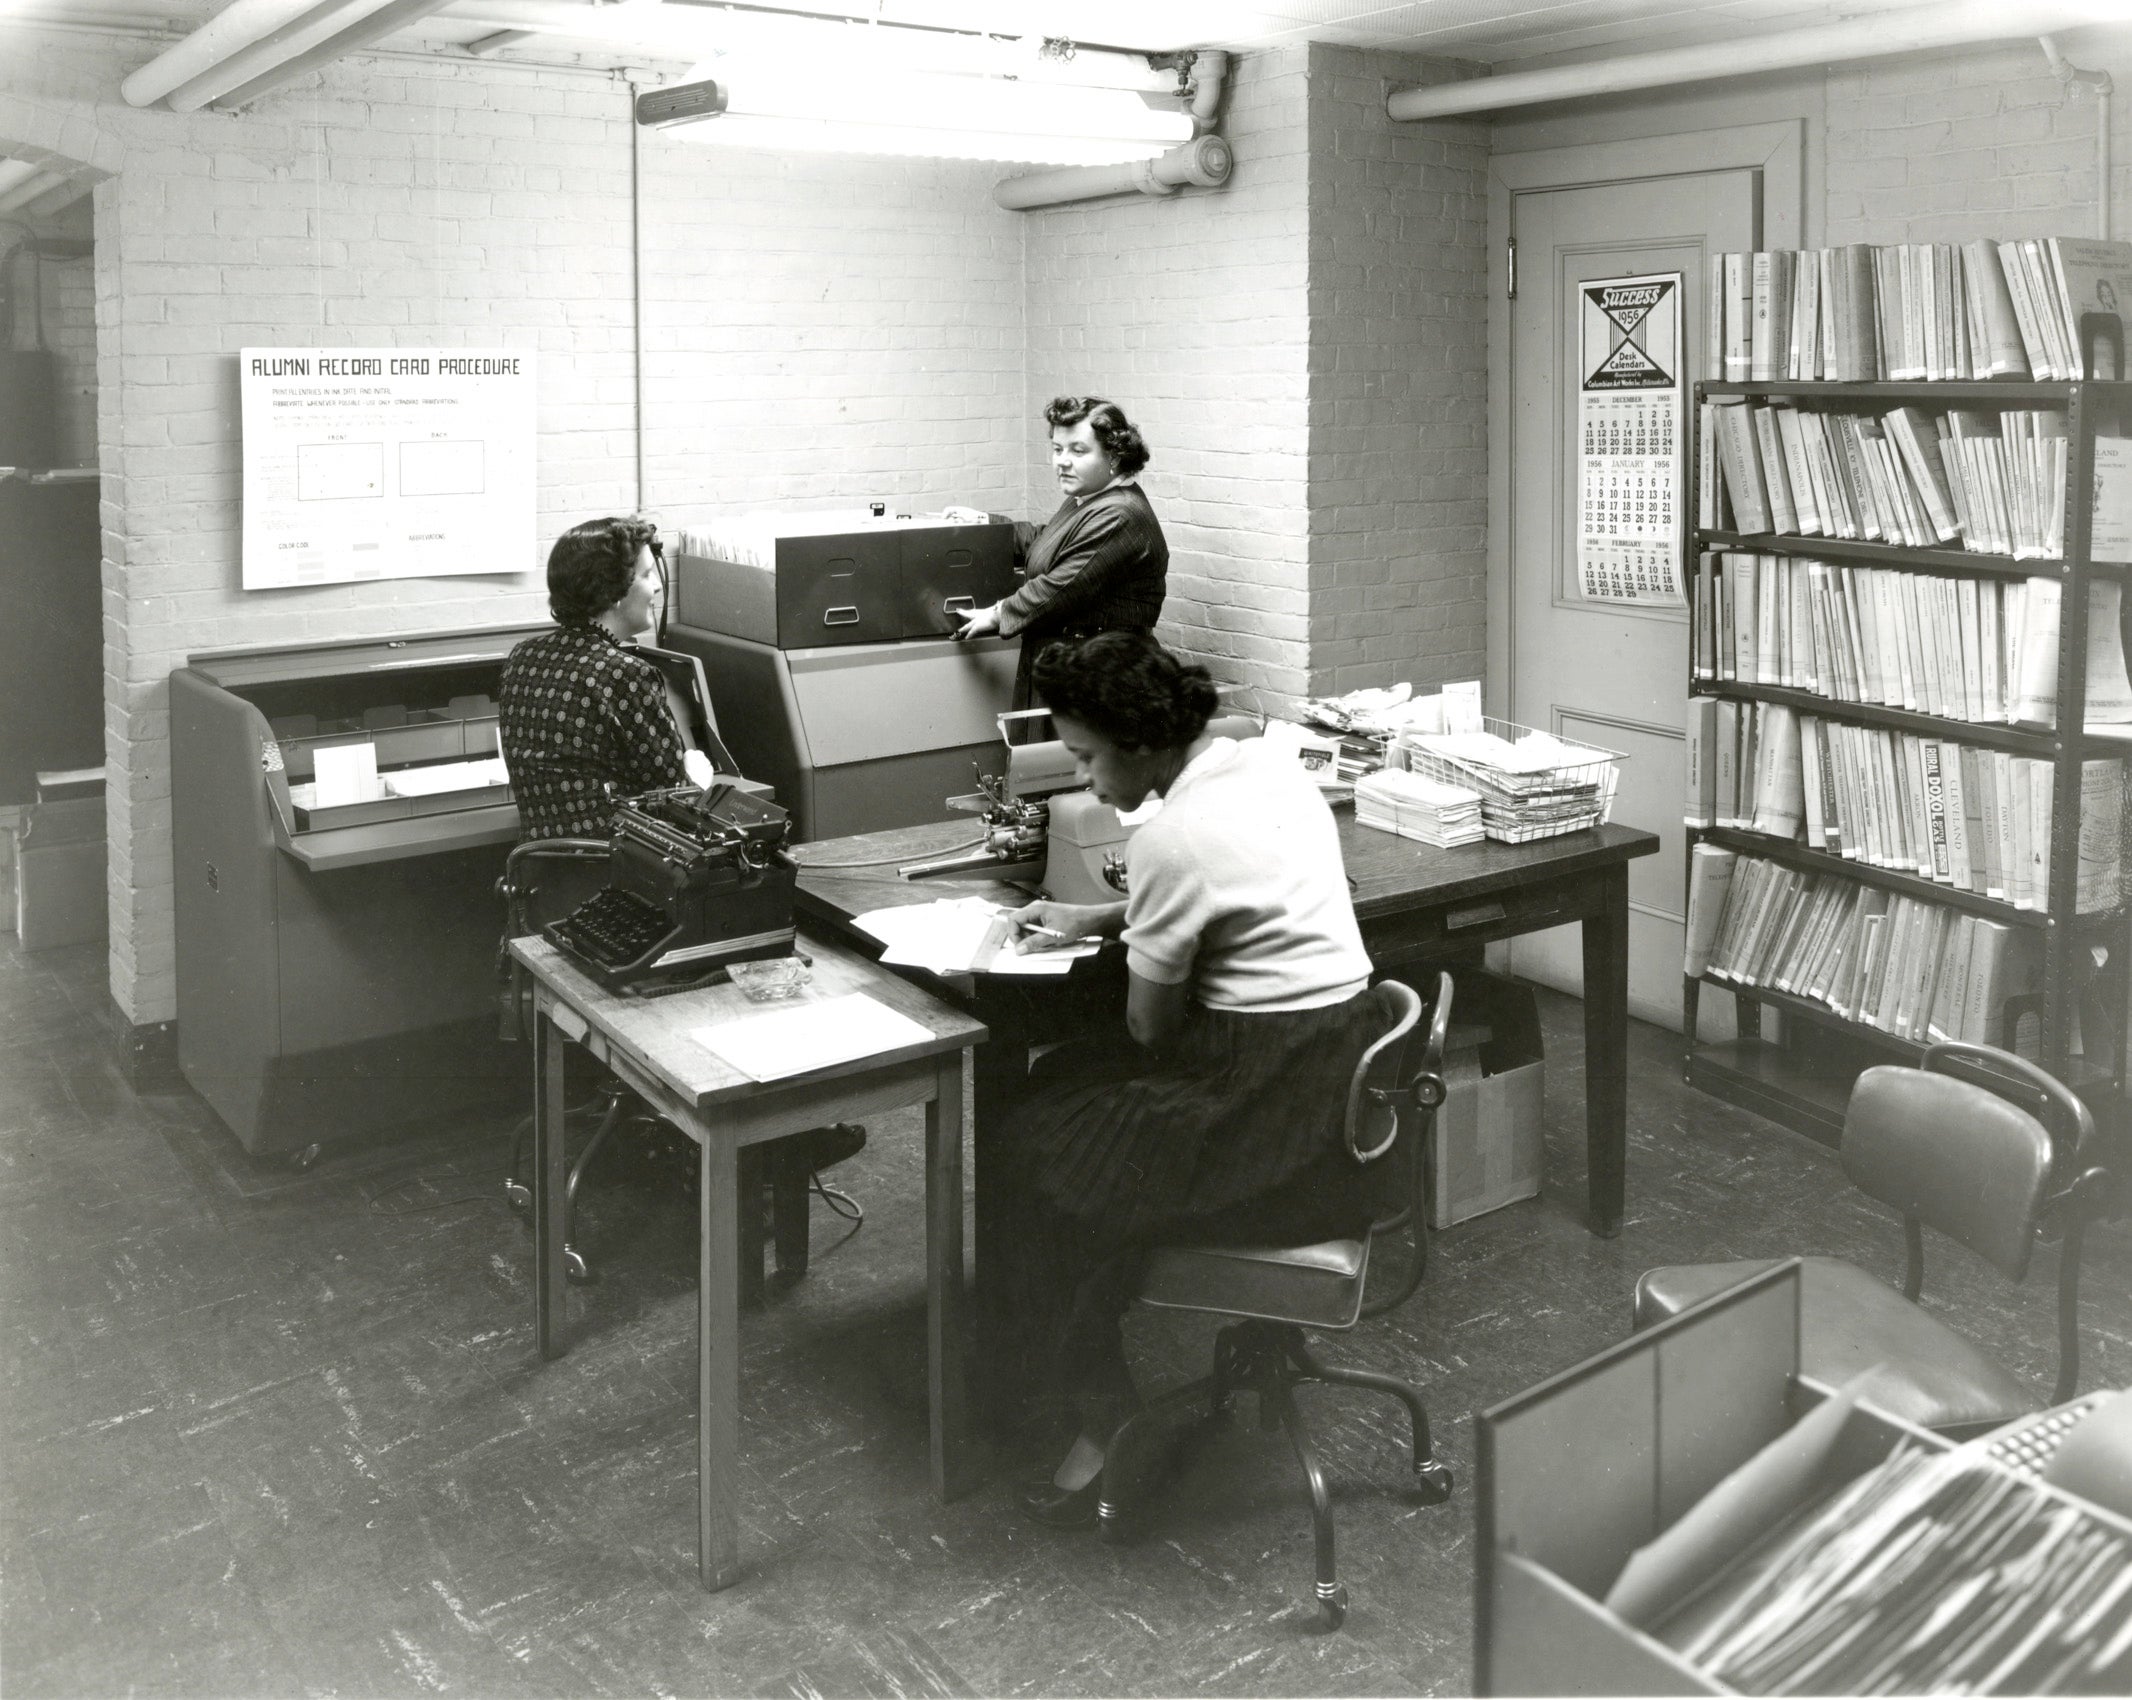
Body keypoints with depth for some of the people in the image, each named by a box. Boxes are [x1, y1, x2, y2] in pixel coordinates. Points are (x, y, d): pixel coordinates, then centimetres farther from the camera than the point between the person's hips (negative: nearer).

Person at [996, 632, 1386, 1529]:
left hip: (1275, 1113, -9)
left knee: (1038, 1152, 6)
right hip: (1340, 1060, 9)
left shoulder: (1174, 839, -23)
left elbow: (1150, 1027, -13)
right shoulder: (1267, 762, 4)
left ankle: (1101, 1420, 14)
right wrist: (1094, 917, 16)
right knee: (1062, 1079, 20)